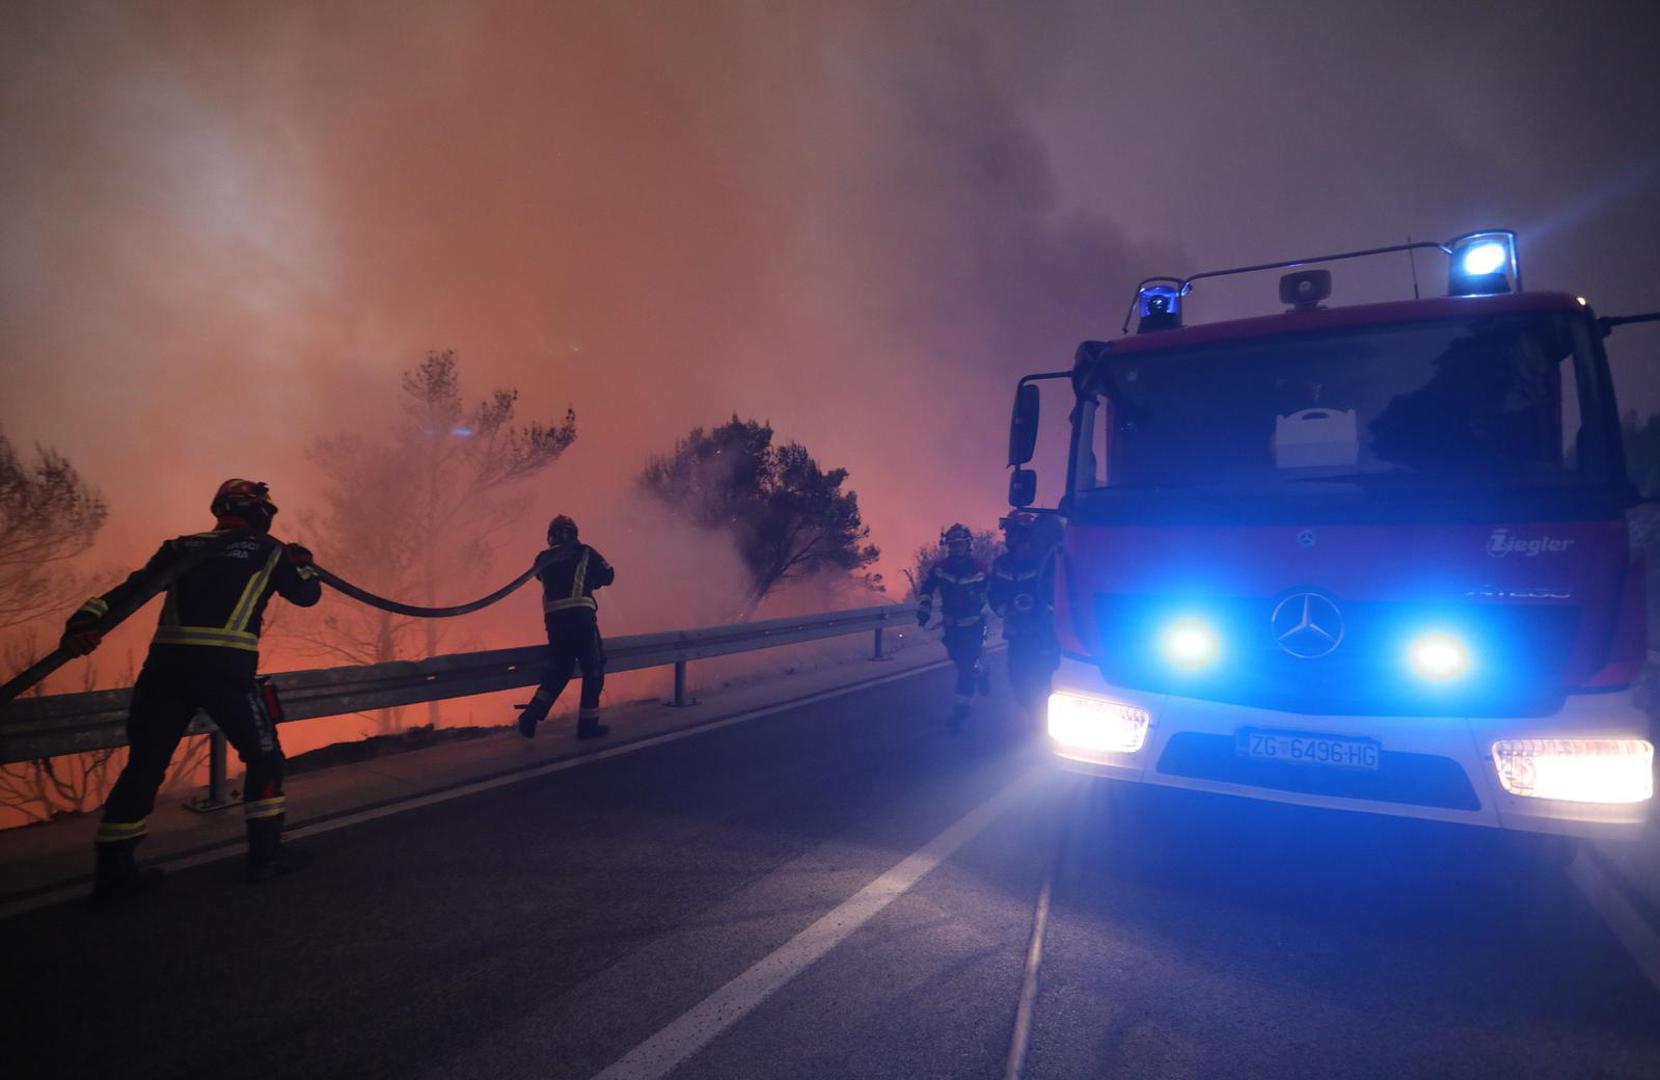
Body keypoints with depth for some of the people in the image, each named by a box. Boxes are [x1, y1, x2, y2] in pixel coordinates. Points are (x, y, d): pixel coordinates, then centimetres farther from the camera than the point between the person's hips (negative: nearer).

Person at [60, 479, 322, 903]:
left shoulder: (183, 546, 21)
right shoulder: (270, 551, 13)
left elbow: (133, 586, 9)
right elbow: (308, 594, 20)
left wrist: (86, 618, 2)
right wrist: (302, 562, 38)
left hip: (165, 662, 4)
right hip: (225, 664, -4)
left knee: (145, 764, 14)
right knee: (264, 757, 12)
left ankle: (112, 870, 17)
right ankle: (266, 854, 14)